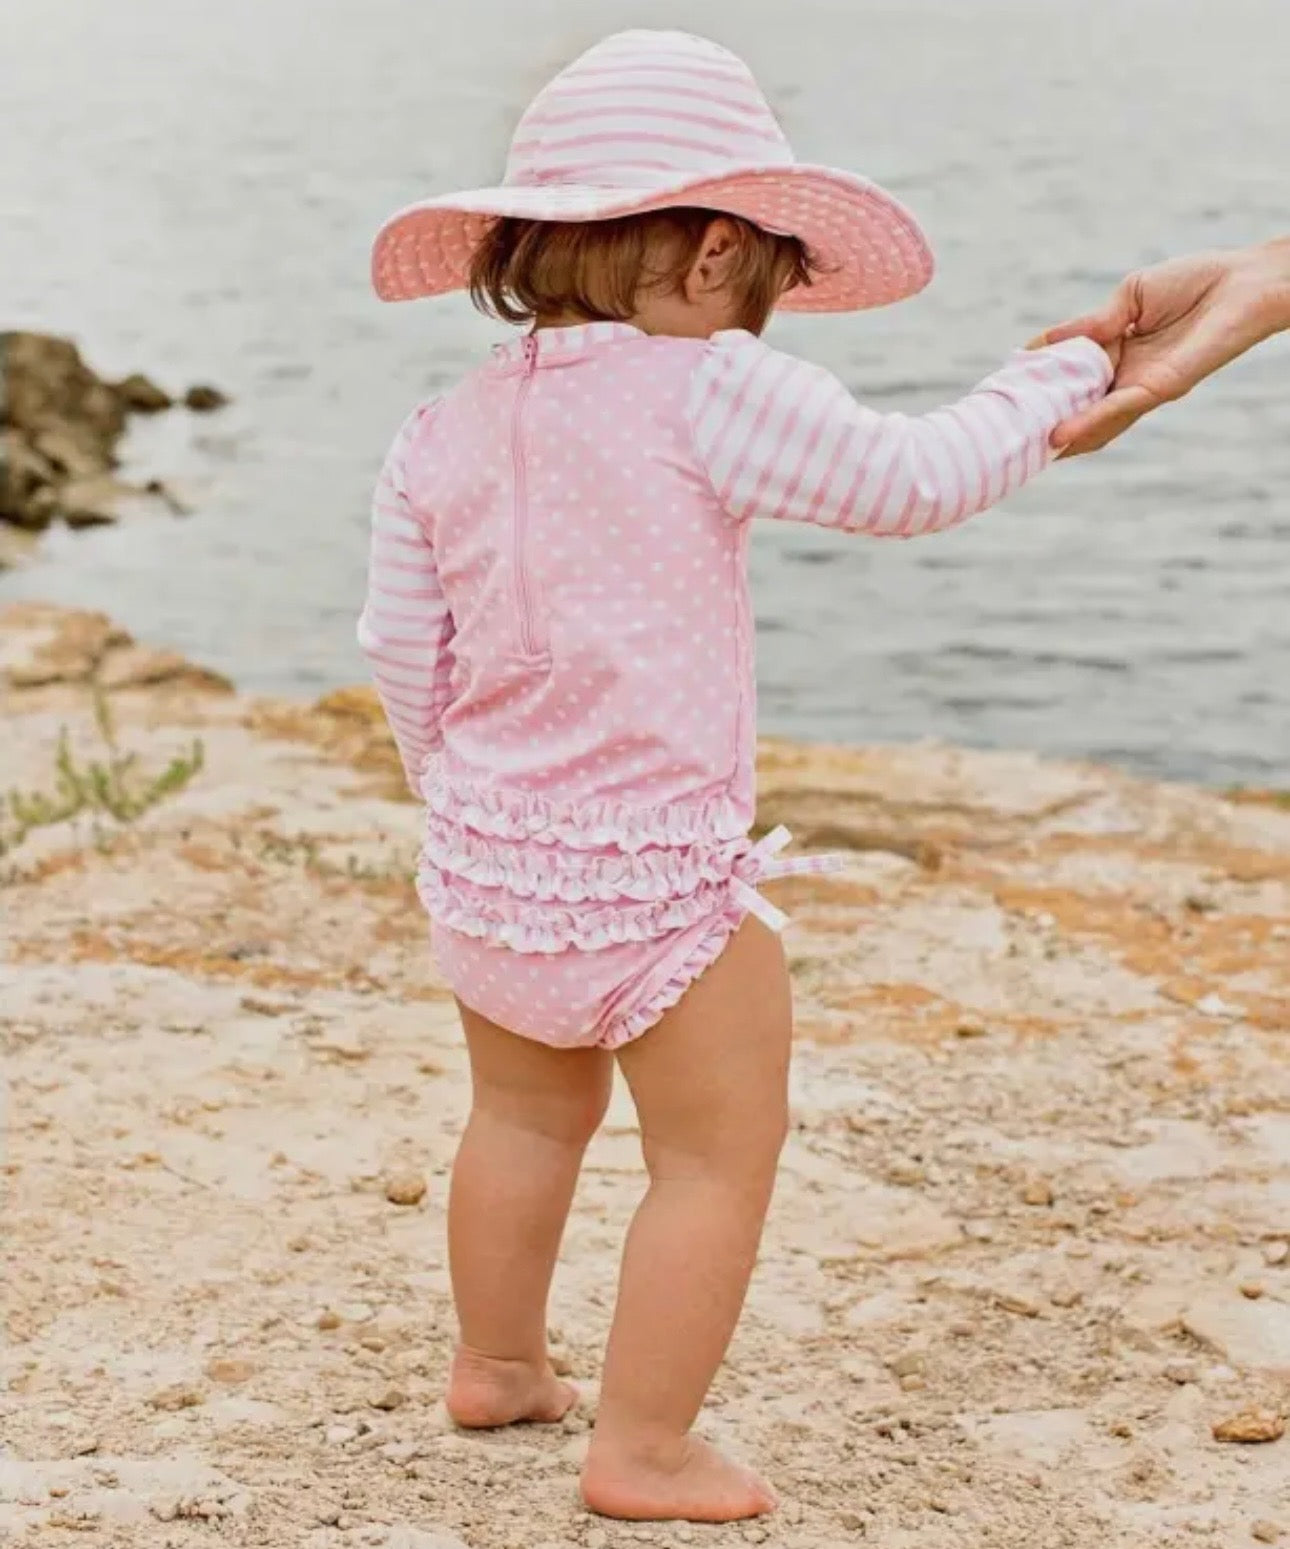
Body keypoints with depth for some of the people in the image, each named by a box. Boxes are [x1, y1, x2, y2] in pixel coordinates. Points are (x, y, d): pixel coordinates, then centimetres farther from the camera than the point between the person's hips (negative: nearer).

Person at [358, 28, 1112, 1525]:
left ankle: (495, 1362, 44)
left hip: (485, 862, 7)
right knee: (719, 1155, 6)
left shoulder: (440, 434, 3)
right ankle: (644, 1451, 8)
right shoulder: (706, 393, -15)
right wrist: (1053, 380, 7)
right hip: (655, 877, -7)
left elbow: (403, 656, 9)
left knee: (526, 1116, 27)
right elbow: (916, 479, -9)